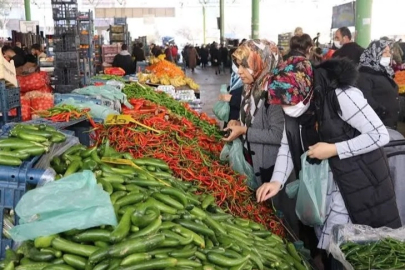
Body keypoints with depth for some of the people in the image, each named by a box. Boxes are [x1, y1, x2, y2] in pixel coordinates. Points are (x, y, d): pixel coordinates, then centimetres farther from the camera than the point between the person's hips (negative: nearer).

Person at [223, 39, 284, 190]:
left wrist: (244, 131, -20)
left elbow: (277, 135, -26)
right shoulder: (251, 88, 5)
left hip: (272, 167, -8)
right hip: (254, 161, 8)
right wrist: (240, 124, -1)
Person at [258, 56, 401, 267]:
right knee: (324, 243, 15)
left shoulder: (342, 96, -25)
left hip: (359, 181, -6)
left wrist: (334, 149, -24)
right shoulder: (294, 103, -5)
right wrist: (277, 181, -16)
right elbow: (288, 145, -2)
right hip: (320, 179, 6)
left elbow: (380, 135, -21)